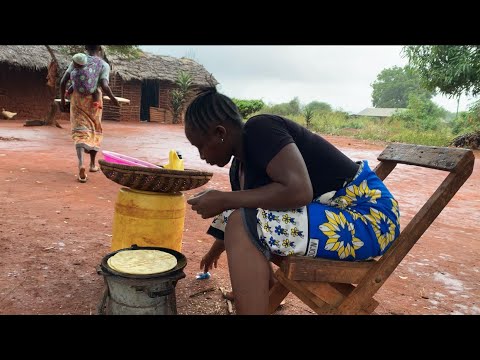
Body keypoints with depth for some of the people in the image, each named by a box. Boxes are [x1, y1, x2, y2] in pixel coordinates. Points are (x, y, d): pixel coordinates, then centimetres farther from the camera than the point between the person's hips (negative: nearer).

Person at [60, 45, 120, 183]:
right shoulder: (104, 65, -1)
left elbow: (63, 81, 3)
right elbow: (104, 86, -17)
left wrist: (62, 99, 15)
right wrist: (113, 98, -1)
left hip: (77, 98, 1)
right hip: (93, 99, -1)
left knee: (80, 132, -3)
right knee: (95, 131, 17)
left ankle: (81, 164, -26)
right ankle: (93, 163, 26)